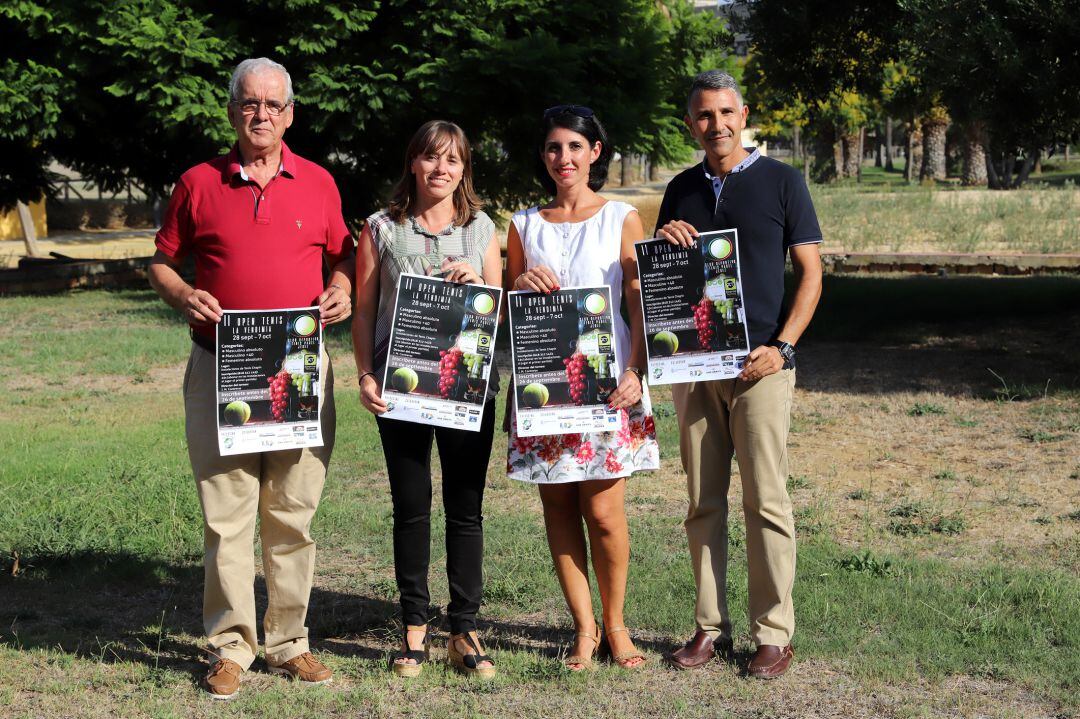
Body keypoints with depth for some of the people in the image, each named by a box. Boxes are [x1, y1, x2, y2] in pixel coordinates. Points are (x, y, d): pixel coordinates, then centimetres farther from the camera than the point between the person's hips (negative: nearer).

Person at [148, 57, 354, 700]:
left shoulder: (318, 183, 10)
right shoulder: (199, 183, 6)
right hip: (220, 367, -1)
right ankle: (230, 647, 8)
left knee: (294, 513, 6)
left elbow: (343, 256, 18)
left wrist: (343, 292, -3)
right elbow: (163, 262, 12)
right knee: (227, 513, -2)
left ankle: (290, 642, 16)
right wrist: (183, 296, -9)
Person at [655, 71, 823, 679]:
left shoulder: (780, 181, 2)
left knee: (766, 501, -5)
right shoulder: (681, 190, 14)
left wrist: (782, 346, -12)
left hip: (760, 362, -4)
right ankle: (712, 627, 14)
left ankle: (774, 633, 3)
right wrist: (663, 241, -4)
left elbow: (811, 273, 0)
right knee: (703, 502, 6)